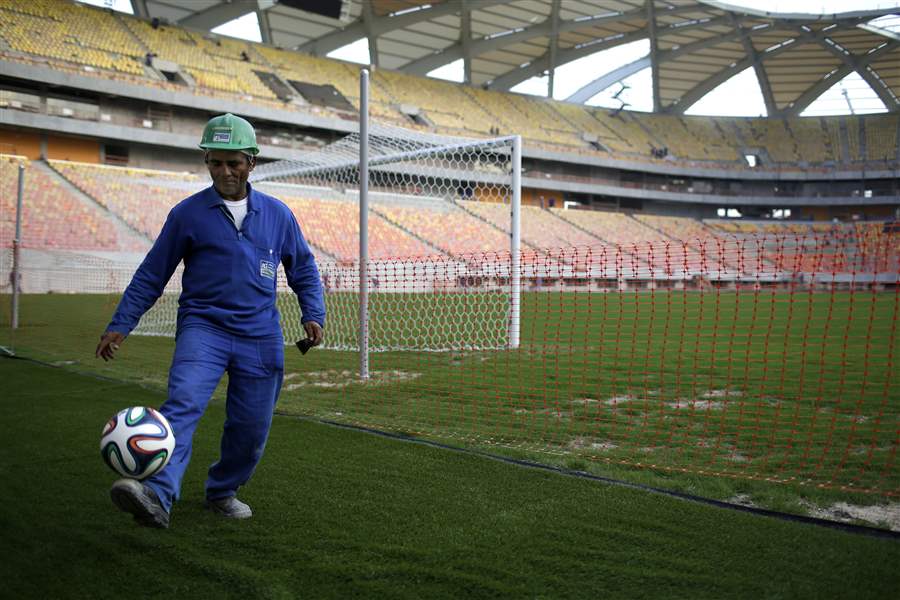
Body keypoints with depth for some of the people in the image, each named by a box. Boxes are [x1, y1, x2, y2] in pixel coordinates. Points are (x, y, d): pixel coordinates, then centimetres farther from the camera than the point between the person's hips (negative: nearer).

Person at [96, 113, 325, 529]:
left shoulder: (277, 214, 7)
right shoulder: (188, 213, 1)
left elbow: (303, 269, 17)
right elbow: (151, 275, 5)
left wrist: (313, 314, 4)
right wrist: (120, 326, 2)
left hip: (260, 337, 3)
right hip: (203, 327, -2)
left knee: (251, 426, 6)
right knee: (182, 404, -26)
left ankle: (223, 491, 29)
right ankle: (156, 497, -37)